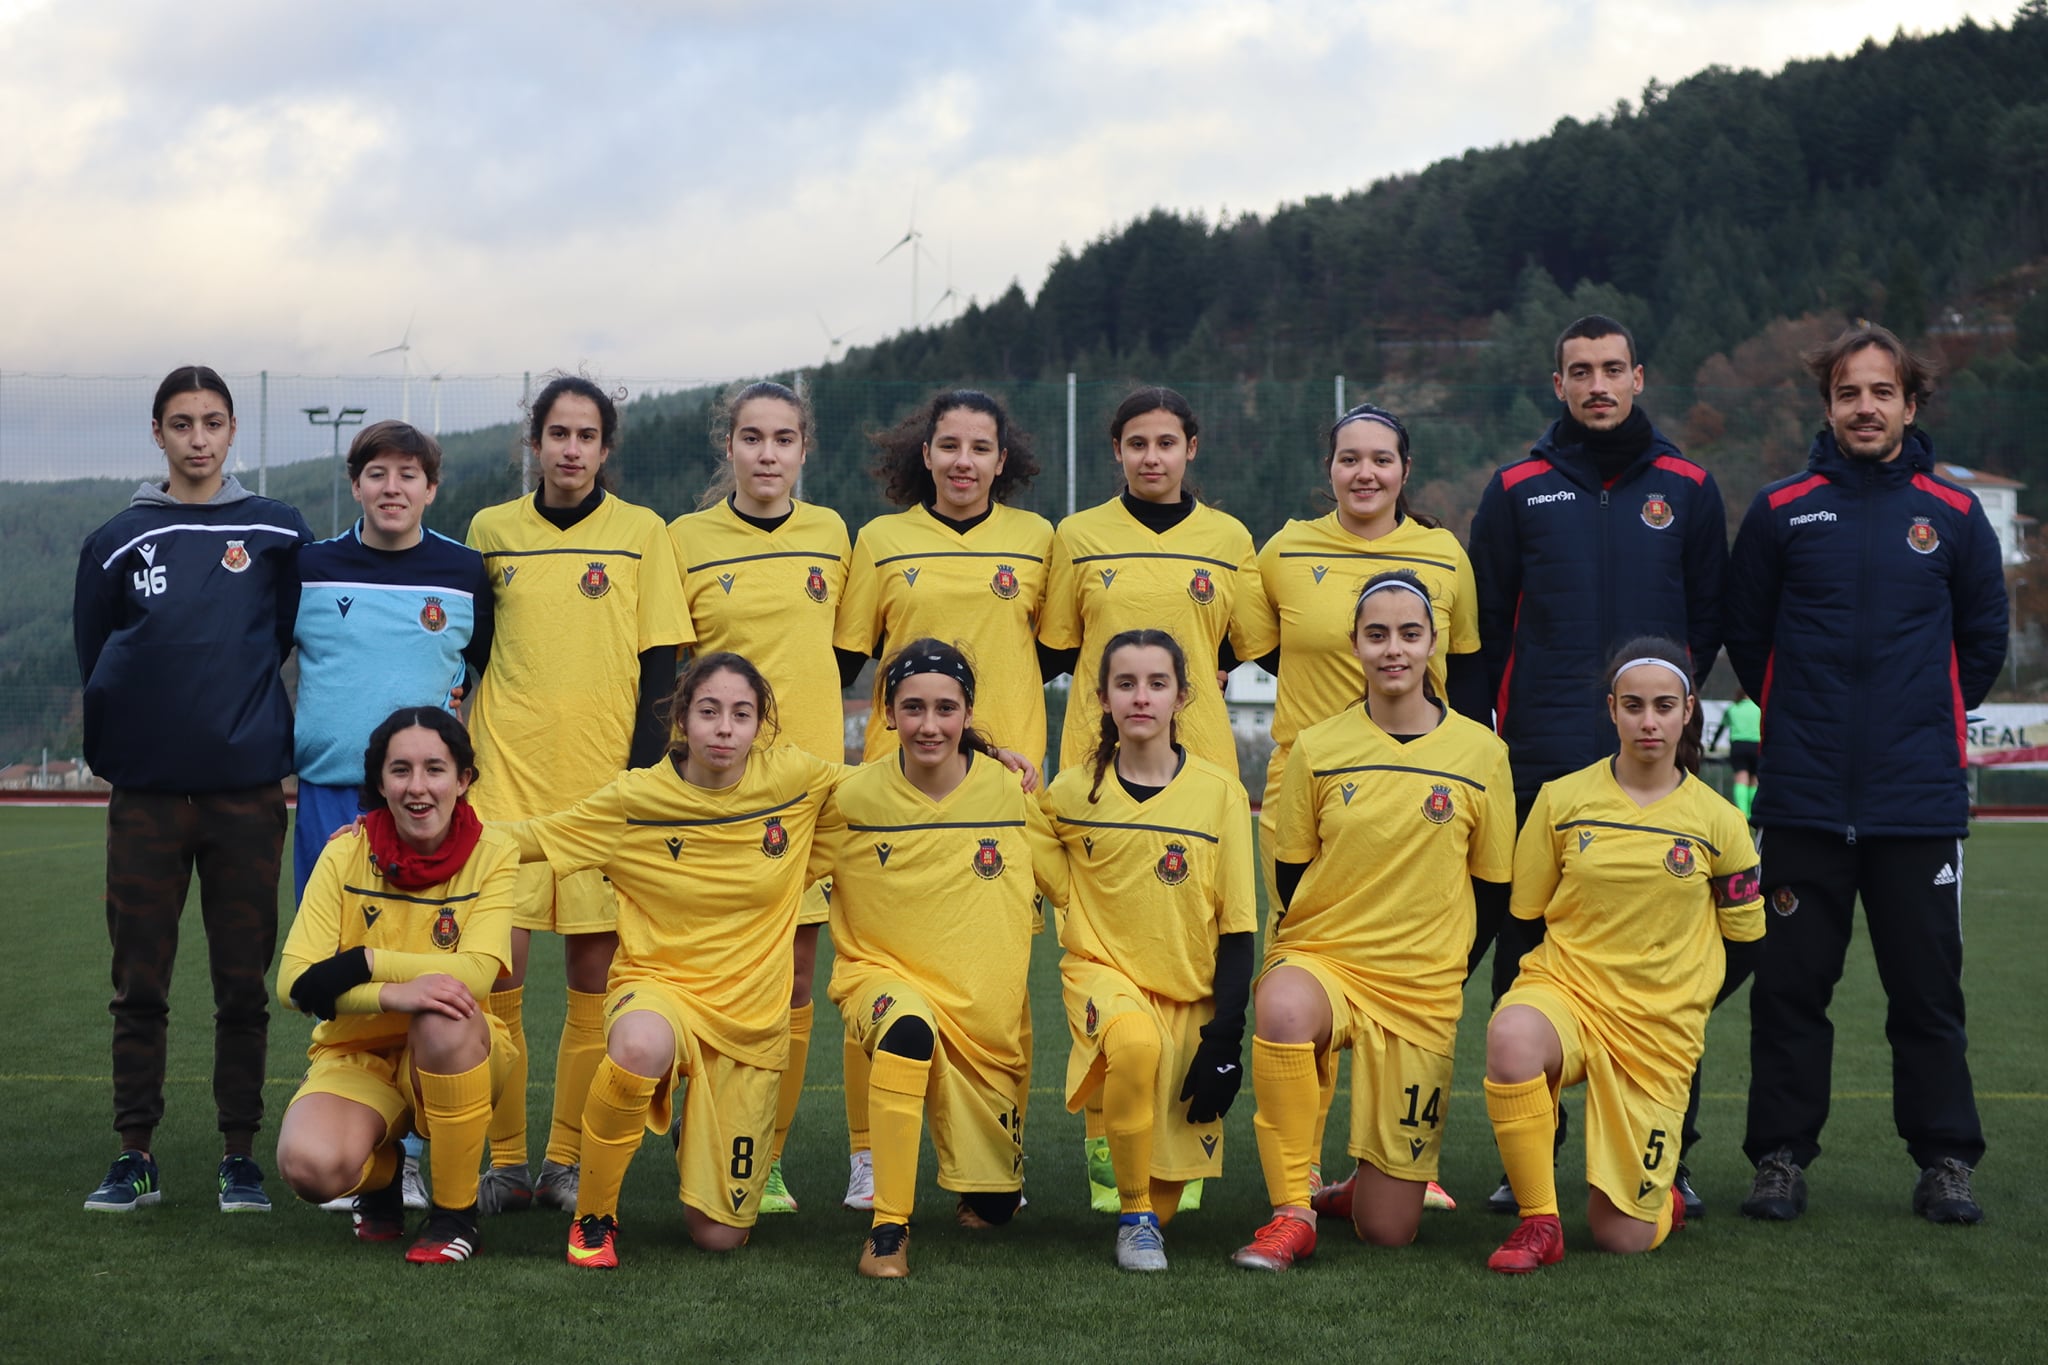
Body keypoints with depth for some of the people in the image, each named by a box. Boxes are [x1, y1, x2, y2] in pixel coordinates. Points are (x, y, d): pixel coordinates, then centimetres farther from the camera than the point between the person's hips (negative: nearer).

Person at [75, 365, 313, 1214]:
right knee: (138, 985, 4)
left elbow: (307, 637, 8)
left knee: (243, 984, 3)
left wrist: (277, 737, 4)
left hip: (247, 791, -1)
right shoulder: (117, 542, 7)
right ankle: (134, 1156, 13)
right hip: (146, 791, 1)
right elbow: (94, 658, 12)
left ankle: (240, 1157, 11)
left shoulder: (278, 533, 5)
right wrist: (117, 748, 9)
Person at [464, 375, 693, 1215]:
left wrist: (644, 779, -5)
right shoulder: (490, 530, 9)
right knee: (494, 976, -6)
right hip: (506, 777, 1)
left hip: (605, 782, -1)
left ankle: (569, 1160, 12)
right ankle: (504, 1161, 4)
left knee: (593, 973, 2)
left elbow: (657, 666, 2)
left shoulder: (640, 533, 4)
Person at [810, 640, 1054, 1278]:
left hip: (989, 1010, 2)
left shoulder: (1013, 792, -5)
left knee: (993, 1208, 6)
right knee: (909, 1027, -40)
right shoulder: (852, 800, -8)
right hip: (886, 979, -2)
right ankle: (888, 1226, -27)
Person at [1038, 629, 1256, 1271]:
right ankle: (1134, 1217, -18)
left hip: (1192, 994, 1)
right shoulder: (1072, 791, 0)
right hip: (1103, 972, -1)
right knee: (1137, 1044, -38)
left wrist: (1225, 1037, -9)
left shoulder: (1220, 793, -4)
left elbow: (1237, 926, -2)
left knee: (1167, 1196, -2)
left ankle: (1151, 1211, 38)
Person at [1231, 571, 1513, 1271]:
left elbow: (1493, 890, 7)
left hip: (1423, 989, 0)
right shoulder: (1317, 749, 0)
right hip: (1320, 959, 0)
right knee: (1282, 1010, -41)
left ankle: (1365, 1186, 37)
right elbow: (1290, 878, 8)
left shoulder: (1481, 754, -1)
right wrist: (1295, 956, -3)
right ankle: (1293, 1212, -23)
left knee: (1388, 1232, -2)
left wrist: (1444, 973, 7)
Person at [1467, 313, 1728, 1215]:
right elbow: (1485, 621, 8)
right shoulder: (1519, 489, 6)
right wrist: (1515, 719, 4)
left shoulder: (1686, 488, 8)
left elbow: (1710, 615, 13)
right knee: (1528, 956, 1)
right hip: (1542, 766, 0)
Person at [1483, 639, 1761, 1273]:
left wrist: (1679, 1003, 7)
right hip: (1564, 987, 0)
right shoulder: (1562, 799, -1)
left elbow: (1744, 940, 11)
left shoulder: (1718, 822, 0)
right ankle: (1539, 1221, -21)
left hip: (1660, 1028, 0)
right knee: (1511, 1036, -40)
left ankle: (1662, 1196, 36)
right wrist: (1546, 982, 0)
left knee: (1621, 1237, -3)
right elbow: (1523, 916, 9)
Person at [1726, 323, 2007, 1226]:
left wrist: (1926, 725, 12)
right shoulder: (1781, 512, 2)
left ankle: (1946, 1161, 15)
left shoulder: (1954, 516, 3)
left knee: (1928, 988, 5)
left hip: (1920, 802, 0)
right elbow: (1746, 634, 11)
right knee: (1790, 986, 4)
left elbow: (1982, 640, 13)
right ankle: (1782, 1158, 13)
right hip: (1804, 801, 0)